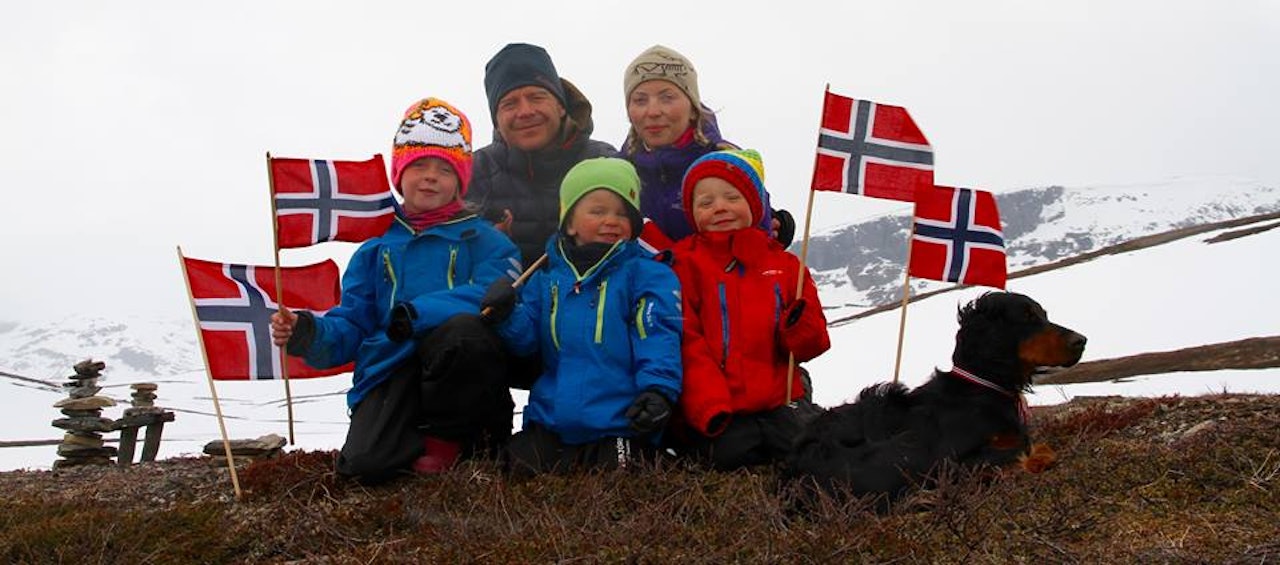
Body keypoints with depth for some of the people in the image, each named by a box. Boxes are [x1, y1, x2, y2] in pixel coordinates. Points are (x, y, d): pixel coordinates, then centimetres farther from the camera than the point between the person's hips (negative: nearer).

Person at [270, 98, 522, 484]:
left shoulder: (483, 239, 7)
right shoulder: (376, 250, 18)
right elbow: (351, 324, 11)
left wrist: (419, 313, -26)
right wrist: (310, 335, -11)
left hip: (457, 375, -1)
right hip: (391, 369, 2)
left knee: (463, 330, -36)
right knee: (364, 463, -25)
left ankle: (446, 435, -7)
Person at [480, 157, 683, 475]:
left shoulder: (645, 273, 1)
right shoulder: (546, 279, 14)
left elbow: (658, 338, -8)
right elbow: (526, 339, 13)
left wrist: (658, 388, -23)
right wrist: (507, 316, -8)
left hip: (621, 421, -4)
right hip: (552, 417, 4)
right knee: (523, 465, -11)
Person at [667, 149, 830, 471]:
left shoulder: (784, 263, 15)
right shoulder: (685, 265, 3)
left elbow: (812, 342, 15)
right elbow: (686, 346, -5)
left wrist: (800, 326, -11)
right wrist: (709, 409, -17)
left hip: (778, 398, 3)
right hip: (712, 407, -3)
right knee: (730, 452, -25)